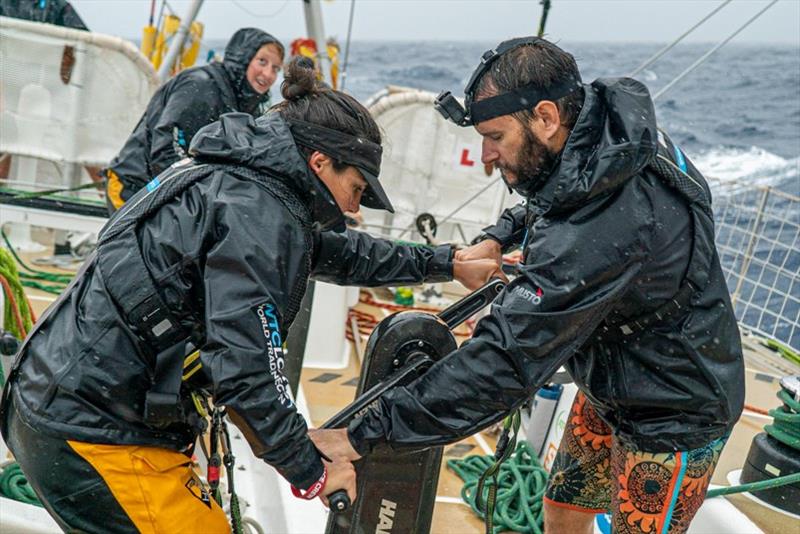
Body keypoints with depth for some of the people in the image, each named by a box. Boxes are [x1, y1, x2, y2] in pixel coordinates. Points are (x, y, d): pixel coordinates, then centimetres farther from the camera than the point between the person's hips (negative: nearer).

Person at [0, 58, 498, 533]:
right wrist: (312, 471, -14)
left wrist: (449, 263, 27)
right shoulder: (257, 212, -19)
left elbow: (339, 252, 22)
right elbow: (243, 368, -26)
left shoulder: (233, 179, 11)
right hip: (97, 432, -10)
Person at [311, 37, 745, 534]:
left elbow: (503, 362, -38)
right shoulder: (607, 120, -11)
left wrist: (363, 435, -33)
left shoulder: (599, 231, -39)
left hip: (674, 416, -9)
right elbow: (552, 201, 14)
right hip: (612, 382, 9)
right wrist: (500, 237, -4)